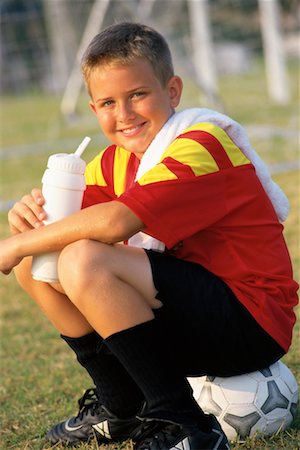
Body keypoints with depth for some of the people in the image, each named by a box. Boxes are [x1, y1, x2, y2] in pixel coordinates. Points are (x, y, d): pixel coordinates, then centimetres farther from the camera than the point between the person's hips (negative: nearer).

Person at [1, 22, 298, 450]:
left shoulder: (200, 146, -18)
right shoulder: (117, 161, 9)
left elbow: (116, 222, -31)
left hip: (253, 324, -9)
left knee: (83, 261, -27)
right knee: (36, 264, 3)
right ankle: (122, 409, 13)